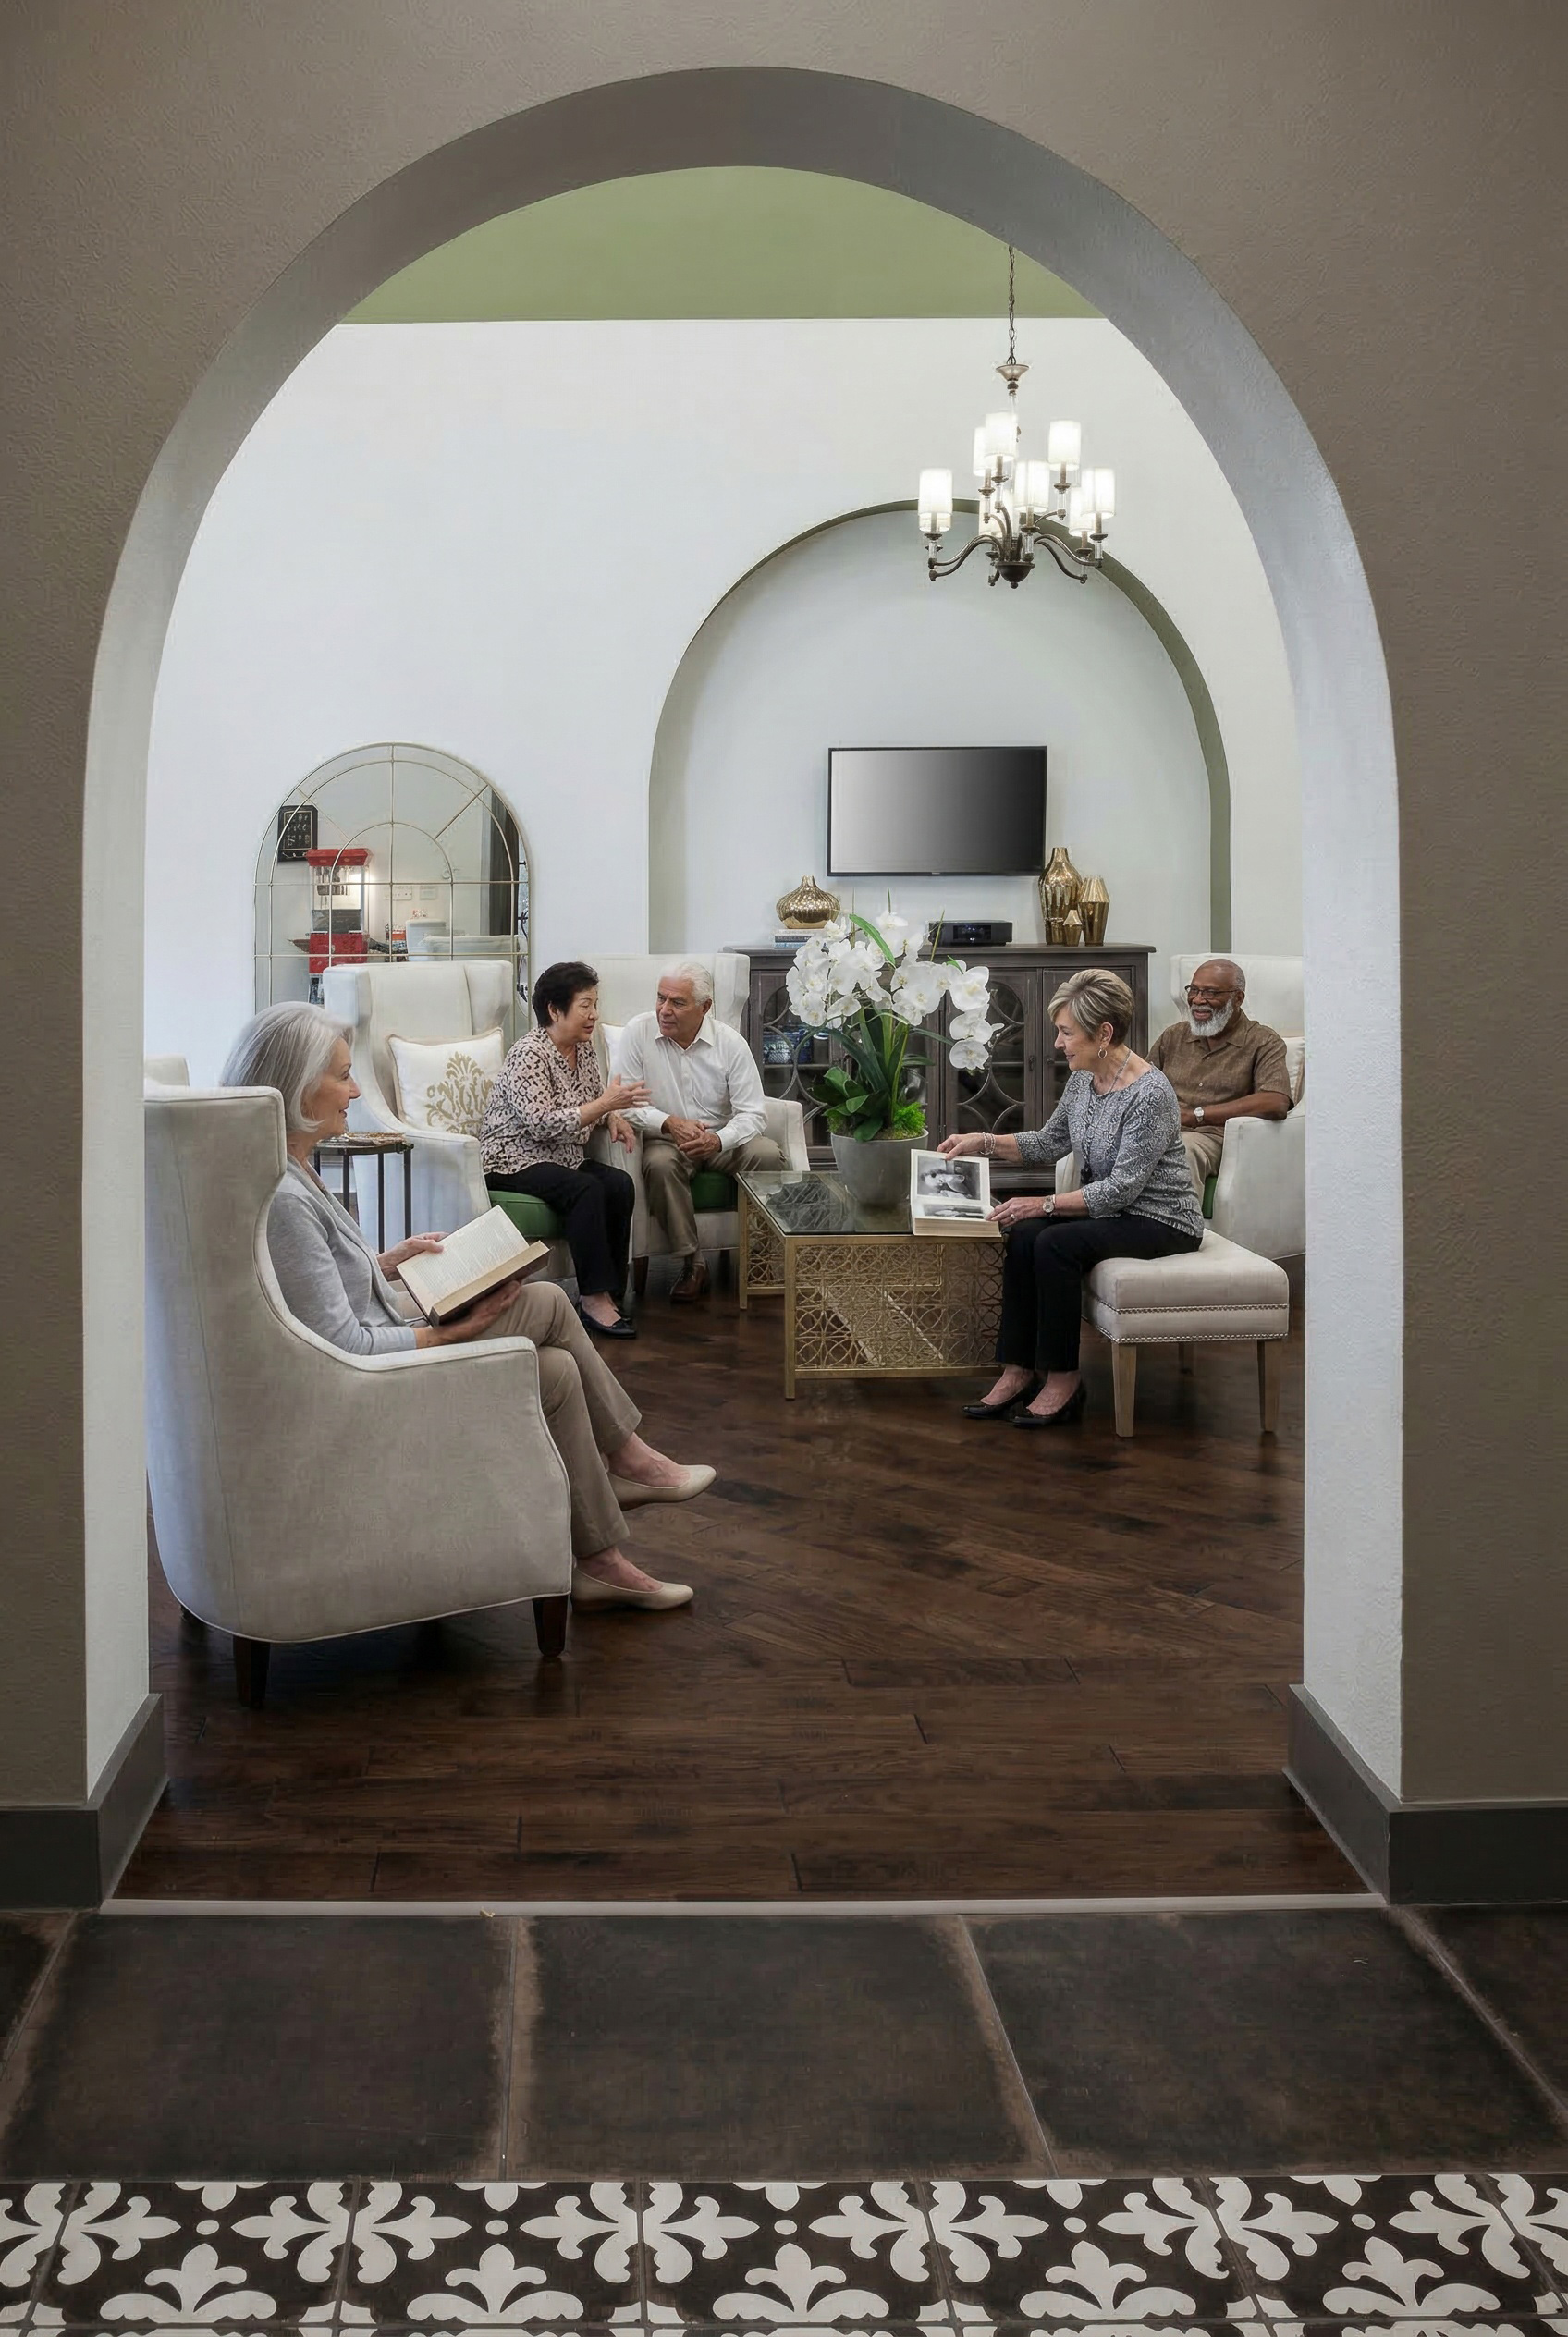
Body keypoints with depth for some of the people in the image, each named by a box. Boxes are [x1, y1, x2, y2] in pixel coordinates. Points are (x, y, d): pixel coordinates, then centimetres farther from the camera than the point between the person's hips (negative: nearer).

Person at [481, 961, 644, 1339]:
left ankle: (609, 1293, -16)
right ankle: (594, 1298, -28)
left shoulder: (583, 1047, 8)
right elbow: (542, 1124, -27)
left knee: (620, 1184, -19)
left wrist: (613, 1116, 0)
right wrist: (605, 1103, -28)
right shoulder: (530, 1055, -18)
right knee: (586, 1190, -31)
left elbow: (594, 1099, 24)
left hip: (562, 1158, 8)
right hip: (514, 1159, -8)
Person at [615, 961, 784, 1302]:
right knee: (659, 1164, -35)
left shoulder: (731, 1043, -6)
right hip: (665, 1137, -1)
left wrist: (718, 1140, -31)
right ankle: (692, 1264, -26)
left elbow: (751, 1114, -10)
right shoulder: (638, 1032, -8)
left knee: (768, 1155, -26)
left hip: (722, 1137, 1)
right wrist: (670, 1123, -27)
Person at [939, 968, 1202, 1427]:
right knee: (1024, 1235, -17)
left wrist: (1044, 1203, -25)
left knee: (1055, 1243, -27)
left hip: (1161, 1221, -8)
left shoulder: (1150, 1094, -24)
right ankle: (1019, 1372, -14)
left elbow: (1123, 1188, -24)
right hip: (1107, 1210, 8)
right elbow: (1049, 1143, 15)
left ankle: (1063, 1381, -16)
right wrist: (985, 1143, 3)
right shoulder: (1083, 1079, 2)